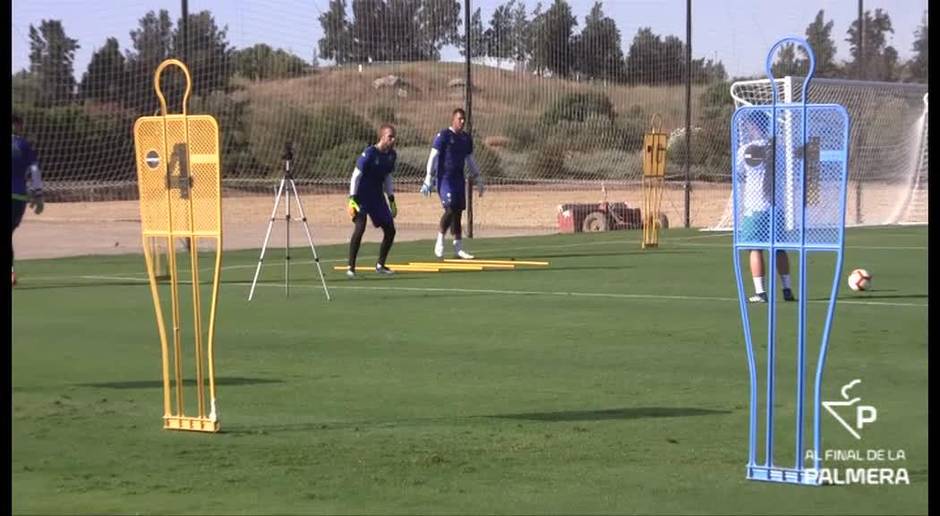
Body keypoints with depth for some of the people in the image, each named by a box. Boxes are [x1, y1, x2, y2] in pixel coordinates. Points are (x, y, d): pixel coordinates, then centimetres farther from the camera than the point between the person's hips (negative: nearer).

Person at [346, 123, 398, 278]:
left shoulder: (391, 155, 2)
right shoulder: (369, 153, -18)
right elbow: (356, 175, -15)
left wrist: (391, 199, 15)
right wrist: (352, 199, -21)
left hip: (378, 197, 7)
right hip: (362, 196, -7)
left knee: (390, 230, 5)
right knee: (360, 227, -22)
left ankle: (380, 265, 21)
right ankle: (351, 267, -15)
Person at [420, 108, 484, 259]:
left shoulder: (467, 139, 12)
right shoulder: (443, 136, -7)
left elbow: (470, 161, 23)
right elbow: (433, 157, -10)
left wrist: (478, 180, 22)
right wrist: (429, 179, -16)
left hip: (459, 179, 6)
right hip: (444, 177, -6)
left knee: (458, 211, 4)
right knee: (451, 208, -18)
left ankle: (458, 247, 7)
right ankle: (440, 241, -3)